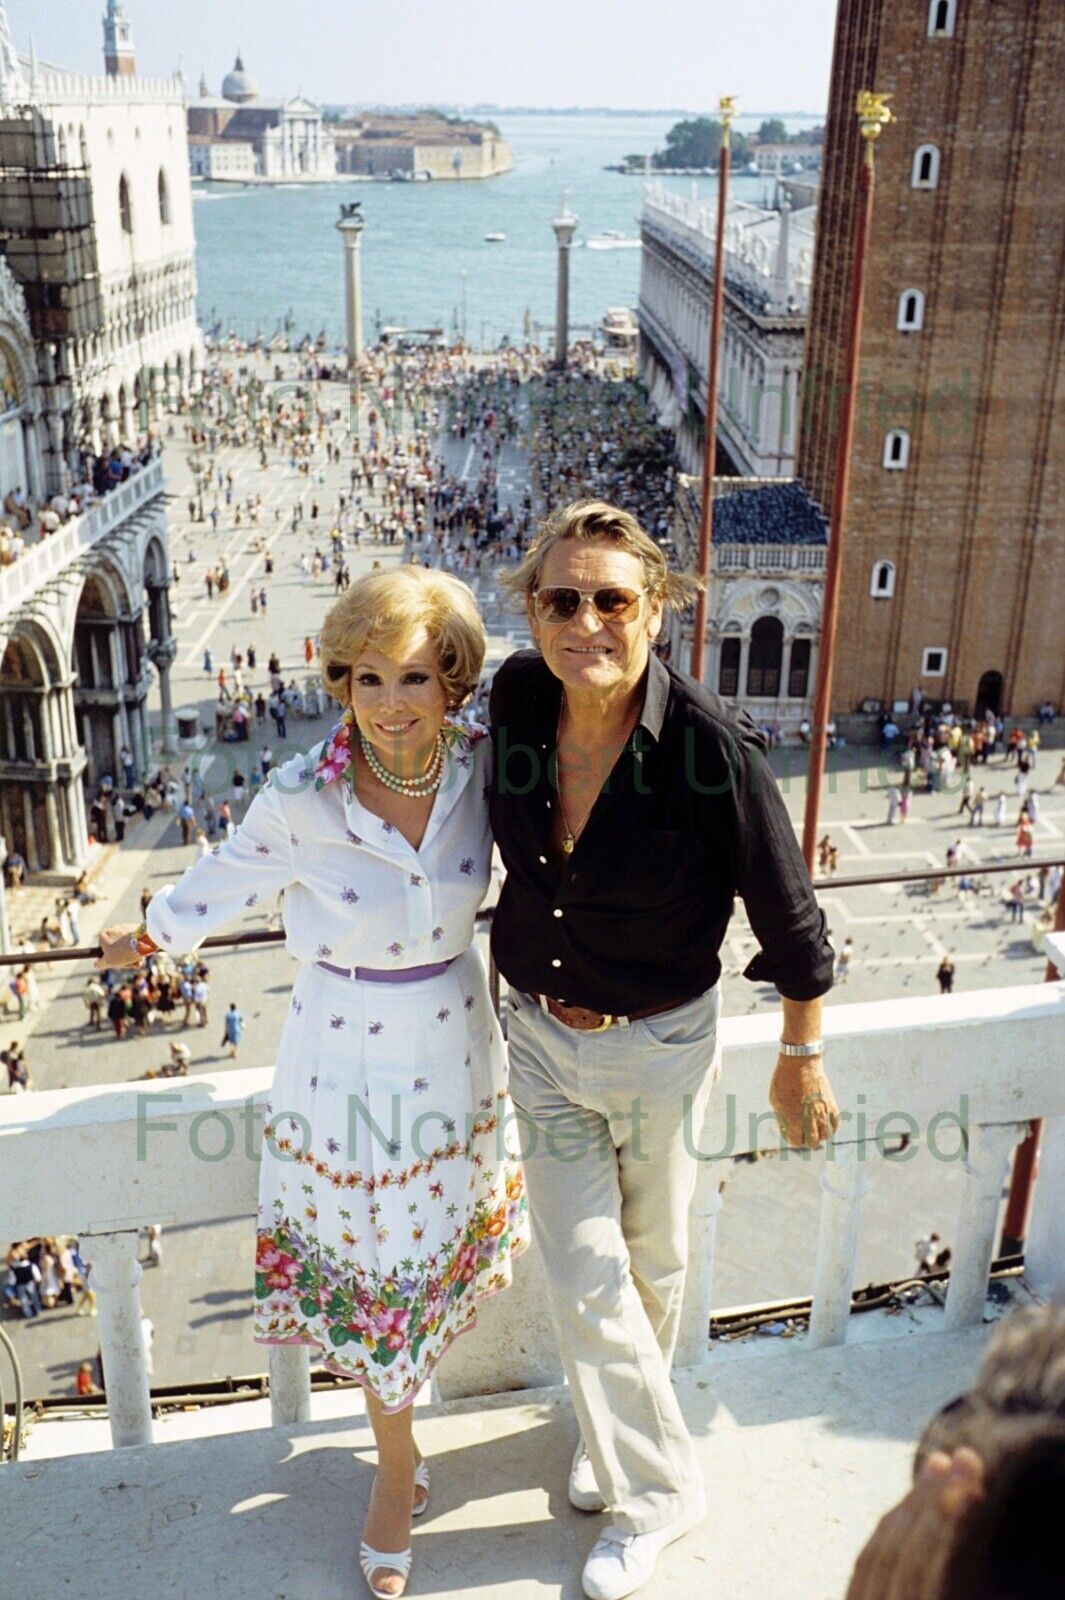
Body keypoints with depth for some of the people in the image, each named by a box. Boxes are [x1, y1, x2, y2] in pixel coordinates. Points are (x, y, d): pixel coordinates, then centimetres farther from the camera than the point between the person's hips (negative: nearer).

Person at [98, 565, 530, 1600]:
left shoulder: (481, 767, -16)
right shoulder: (302, 798, -23)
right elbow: (233, 876, -2)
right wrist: (153, 934, 11)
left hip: (452, 1054, 3)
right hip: (345, 1066, -3)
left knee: (431, 1254, 23)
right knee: (369, 1272, 14)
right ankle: (397, 1469, 41)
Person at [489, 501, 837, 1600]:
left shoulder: (712, 745, -27)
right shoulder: (517, 698, -13)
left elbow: (787, 913, -14)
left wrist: (801, 1060, -4)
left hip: (656, 1046, -3)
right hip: (540, 1034, 3)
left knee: (650, 1260, 21)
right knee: (579, 1277, 10)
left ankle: (622, 1425, 52)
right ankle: (655, 1485, 38)